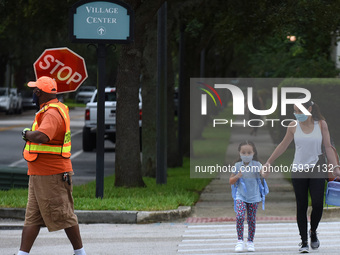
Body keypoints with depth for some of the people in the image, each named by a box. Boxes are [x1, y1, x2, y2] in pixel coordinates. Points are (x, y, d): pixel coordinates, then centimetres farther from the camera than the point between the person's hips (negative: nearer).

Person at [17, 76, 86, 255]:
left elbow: (41, 136, -38)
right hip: (38, 174, 11)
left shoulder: (52, 114, -19)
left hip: (52, 175, -11)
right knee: (32, 218, 7)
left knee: (64, 216, -1)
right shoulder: (56, 108, 15)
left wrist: (26, 134, -19)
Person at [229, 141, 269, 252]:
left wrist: (265, 172, -43)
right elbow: (230, 181, 7)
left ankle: (250, 242, 16)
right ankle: (240, 241, -10)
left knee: (251, 219, 4)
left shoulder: (256, 165, -3)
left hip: (253, 197, 0)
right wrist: (237, 176, -12)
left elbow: (264, 174, -20)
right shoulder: (237, 166, 1)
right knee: (240, 216, -16)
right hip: (241, 196, 0)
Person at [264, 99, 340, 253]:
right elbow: (283, 146, 12)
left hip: (317, 170, -1)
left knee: (317, 204, -11)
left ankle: (313, 232, 17)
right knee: (301, 207, -1)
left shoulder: (321, 124, -3)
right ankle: (304, 242, 5)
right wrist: (269, 162, 14)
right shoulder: (293, 126, 0)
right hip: (298, 170, 1)